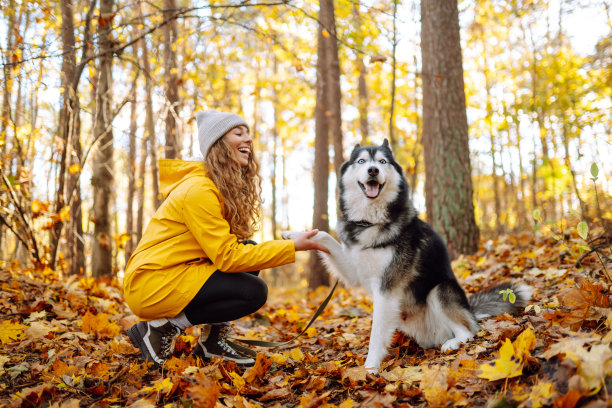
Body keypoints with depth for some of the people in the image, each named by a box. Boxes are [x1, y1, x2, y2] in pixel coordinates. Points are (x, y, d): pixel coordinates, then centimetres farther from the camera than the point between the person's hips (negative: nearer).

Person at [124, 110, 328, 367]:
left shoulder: (229, 188, 11)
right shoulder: (198, 190, -19)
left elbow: (232, 245, 9)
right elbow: (227, 256, -22)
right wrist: (293, 246, -21)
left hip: (176, 271, 9)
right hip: (152, 283, -9)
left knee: (249, 256, 2)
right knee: (254, 292, -16)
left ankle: (212, 341, 5)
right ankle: (161, 328, -8)